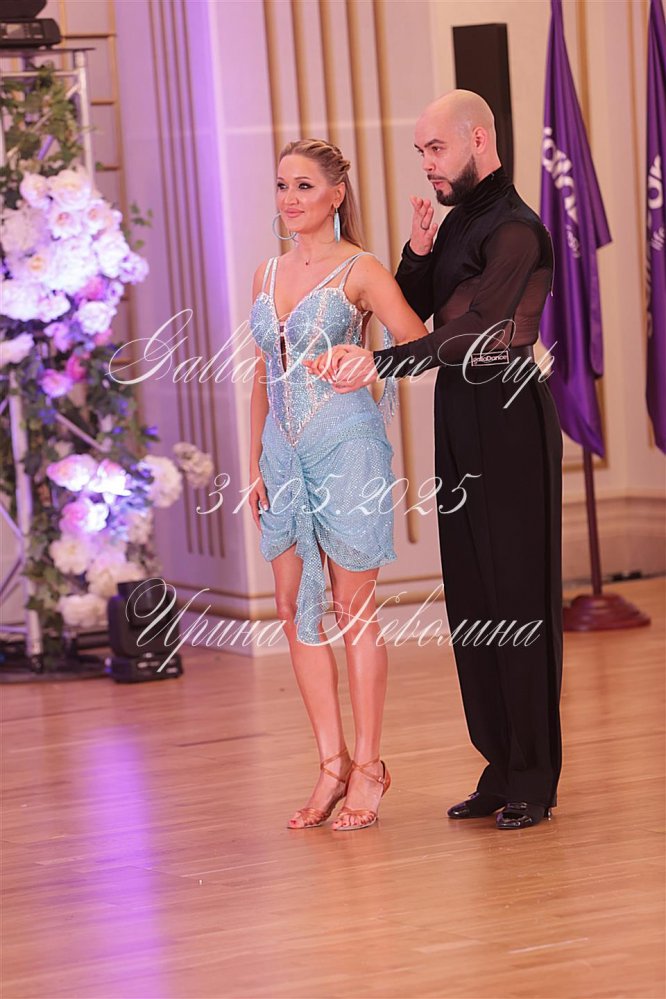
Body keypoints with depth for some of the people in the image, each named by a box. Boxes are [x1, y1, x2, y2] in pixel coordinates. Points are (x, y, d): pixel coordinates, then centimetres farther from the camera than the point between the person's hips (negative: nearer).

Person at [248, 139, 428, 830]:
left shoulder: (359, 270, -4)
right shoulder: (268, 274, 13)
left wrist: (360, 364, -25)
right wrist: (255, 463, 13)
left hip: (347, 444, -6)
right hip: (284, 452, 6)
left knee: (354, 610, -1)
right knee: (295, 609, 5)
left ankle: (367, 767, 6)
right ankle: (333, 763, 12)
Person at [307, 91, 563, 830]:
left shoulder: (515, 230, -14)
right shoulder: (458, 222, 14)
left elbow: (473, 335, -25)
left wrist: (378, 364, -31)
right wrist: (418, 255, -3)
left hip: (509, 420, -9)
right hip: (460, 419, 9)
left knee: (517, 595, -5)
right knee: (471, 600, 9)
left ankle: (533, 778, 1)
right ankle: (501, 770, 16)